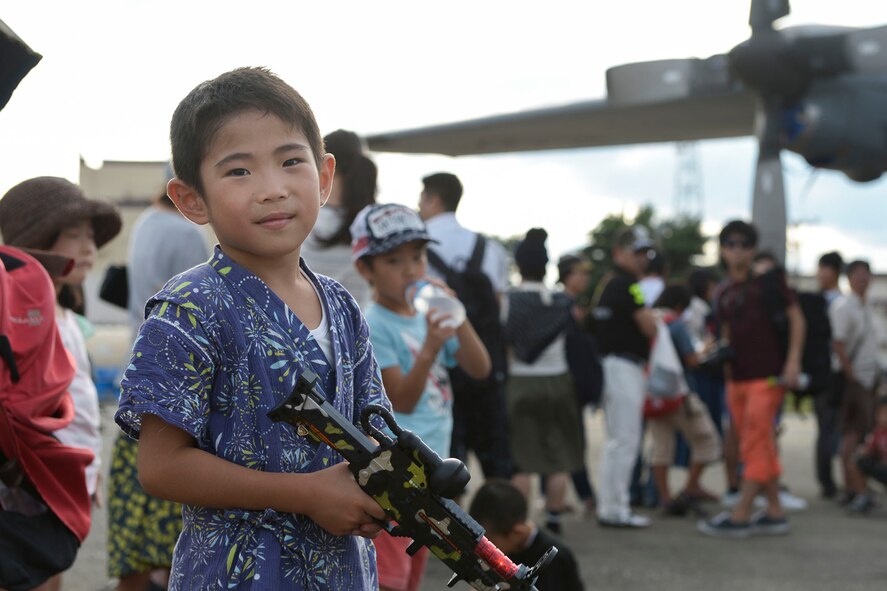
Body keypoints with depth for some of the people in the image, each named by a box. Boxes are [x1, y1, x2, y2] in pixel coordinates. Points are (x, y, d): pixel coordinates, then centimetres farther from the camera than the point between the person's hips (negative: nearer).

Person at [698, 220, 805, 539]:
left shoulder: (769, 280, -2)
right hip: (738, 378, 7)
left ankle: (740, 515, -9)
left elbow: (796, 318, -4)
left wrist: (793, 360, -13)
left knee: (756, 447, -8)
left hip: (767, 376, -6)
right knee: (759, 449, 9)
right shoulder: (725, 294, 14)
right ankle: (774, 512, 15)